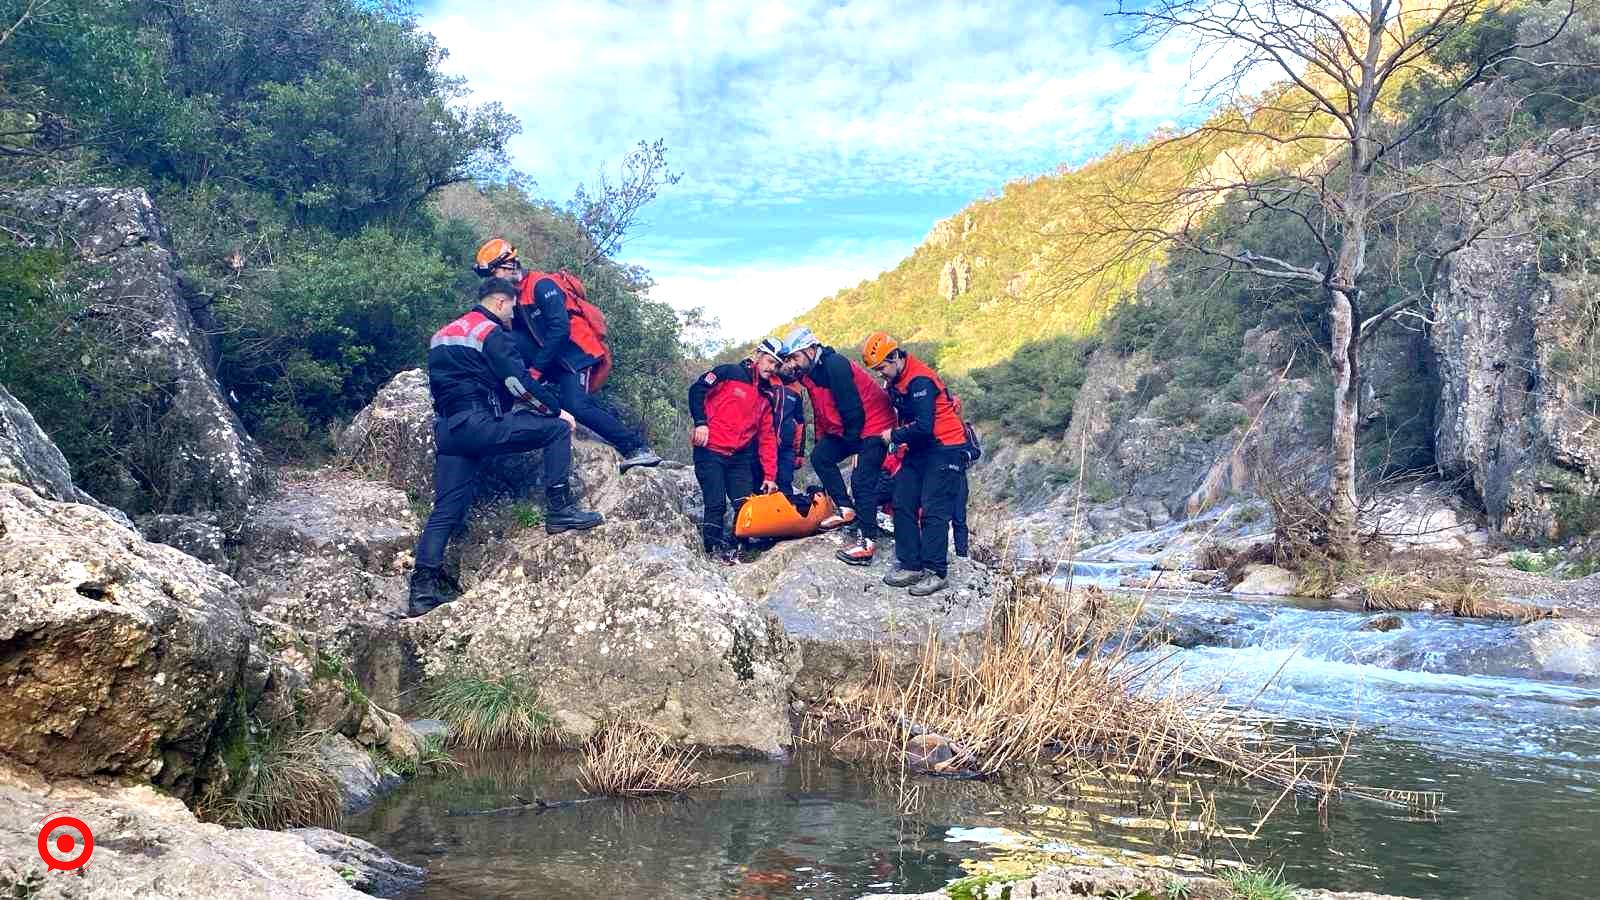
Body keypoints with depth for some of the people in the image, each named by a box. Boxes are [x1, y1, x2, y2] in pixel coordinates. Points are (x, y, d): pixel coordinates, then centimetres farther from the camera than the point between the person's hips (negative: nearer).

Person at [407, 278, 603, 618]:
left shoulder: (442, 335, 24)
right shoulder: (492, 333, -3)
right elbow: (519, 382, -8)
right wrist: (557, 409, 1)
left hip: (447, 431, 8)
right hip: (481, 423, -8)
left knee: (446, 510, 7)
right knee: (557, 429, 1)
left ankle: (423, 587, 2)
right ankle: (560, 510, -3)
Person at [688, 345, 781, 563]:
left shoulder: (766, 397, 15)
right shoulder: (730, 373, -1)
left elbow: (767, 438, 12)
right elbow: (697, 391, -5)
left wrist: (770, 476, 7)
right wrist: (700, 422, -16)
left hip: (739, 457, 6)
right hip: (710, 451, -6)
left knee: (746, 505, -2)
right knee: (716, 505, -10)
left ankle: (736, 549, 9)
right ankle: (715, 549, 2)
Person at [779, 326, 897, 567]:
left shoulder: (835, 366, -24)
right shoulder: (809, 373, 7)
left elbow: (853, 409, -24)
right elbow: (820, 411, 16)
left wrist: (852, 441, -16)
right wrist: (821, 439, 13)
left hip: (873, 424, -10)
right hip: (847, 428, 10)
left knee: (862, 481, -15)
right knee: (820, 456, 1)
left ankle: (867, 542, -13)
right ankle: (846, 510, 7)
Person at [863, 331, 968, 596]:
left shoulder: (920, 380, -22)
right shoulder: (895, 382, 9)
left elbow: (923, 427, -27)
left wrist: (894, 436, -13)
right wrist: (901, 441, 5)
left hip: (944, 449, -10)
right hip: (918, 450, 10)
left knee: (933, 510, -10)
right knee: (902, 504, 4)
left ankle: (935, 572, -6)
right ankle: (909, 565, 9)